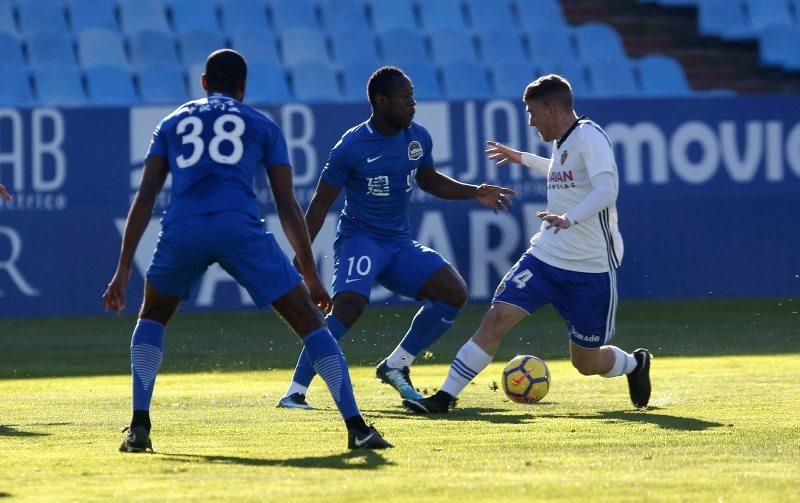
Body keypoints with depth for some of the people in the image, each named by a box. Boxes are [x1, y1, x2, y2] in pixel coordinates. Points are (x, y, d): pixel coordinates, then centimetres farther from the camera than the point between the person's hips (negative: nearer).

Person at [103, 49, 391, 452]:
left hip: (182, 229, 2)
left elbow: (144, 199, 18)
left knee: (152, 317, 28)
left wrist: (123, 269, 17)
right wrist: (311, 275, 21)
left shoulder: (173, 123, 27)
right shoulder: (263, 127, 23)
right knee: (308, 320, 7)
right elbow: (288, 208, 17)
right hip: (240, 227, -2)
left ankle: (139, 426, 14)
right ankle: (356, 427, -4)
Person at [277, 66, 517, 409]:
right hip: (359, 238, -6)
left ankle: (396, 367, 5)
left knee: (454, 293, -9)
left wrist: (474, 193, 10)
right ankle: (295, 392, -25)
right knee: (349, 305, -30)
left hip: (400, 242, 6)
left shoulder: (418, 138, 3)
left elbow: (428, 180, 23)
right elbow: (322, 202, -9)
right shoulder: (352, 146, -14)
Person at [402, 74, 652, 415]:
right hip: (545, 257, 7)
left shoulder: (589, 137, -15)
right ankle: (446, 396, -10)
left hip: (591, 270, -7)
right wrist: (523, 159, 41)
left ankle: (635, 364, 38)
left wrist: (569, 218, -45)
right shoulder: (563, 142, 11)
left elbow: (606, 191, -30)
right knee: (496, 318, -12)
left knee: (586, 363, 5)